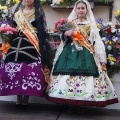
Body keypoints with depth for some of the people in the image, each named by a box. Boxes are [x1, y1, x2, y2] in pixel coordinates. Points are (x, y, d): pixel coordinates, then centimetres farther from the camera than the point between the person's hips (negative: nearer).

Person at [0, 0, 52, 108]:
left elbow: (42, 31, -2)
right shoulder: (18, 11, 19)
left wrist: (40, 45, -11)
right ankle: (19, 98, 7)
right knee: (15, 69, -3)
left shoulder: (38, 13, 5)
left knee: (30, 70, -12)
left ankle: (25, 99, -1)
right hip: (17, 43, 4)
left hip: (32, 45, -4)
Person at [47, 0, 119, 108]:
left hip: (86, 54, -1)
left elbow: (97, 41, 7)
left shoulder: (91, 24, 11)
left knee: (85, 75, -12)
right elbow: (63, 37, 13)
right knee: (69, 75, -9)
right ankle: (70, 104, 3)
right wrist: (66, 33, -11)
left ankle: (82, 105, 0)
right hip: (70, 52, 1)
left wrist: (102, 59, -1)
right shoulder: (70, 22, 14)